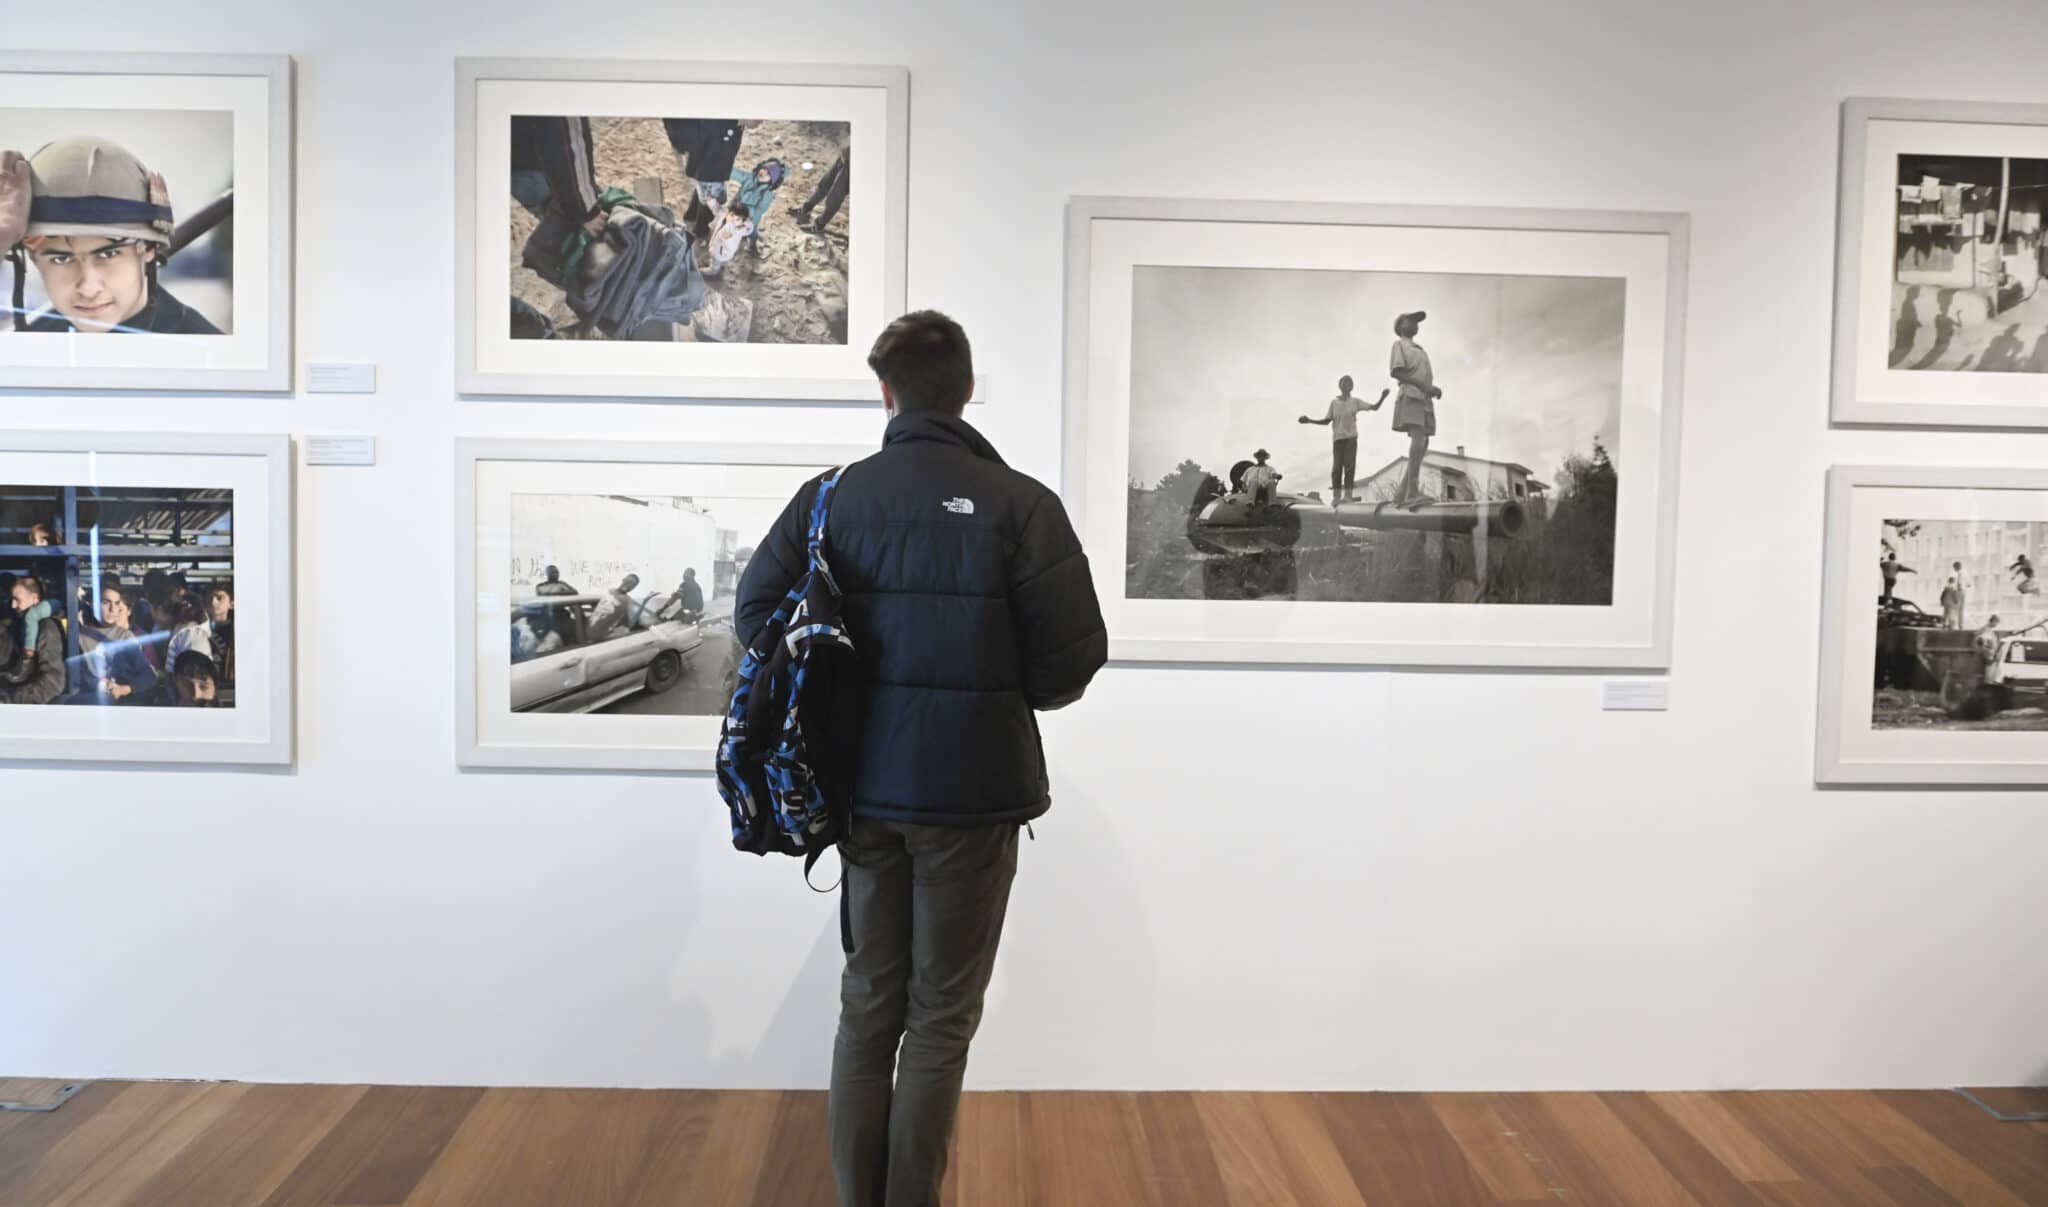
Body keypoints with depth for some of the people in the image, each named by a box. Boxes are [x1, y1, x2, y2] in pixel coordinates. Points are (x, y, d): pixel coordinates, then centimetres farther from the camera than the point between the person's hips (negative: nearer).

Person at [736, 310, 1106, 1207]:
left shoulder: (833, 495, 0)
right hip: (973, 794, -3)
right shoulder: (1019, 503, -8)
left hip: (866, 787, 3)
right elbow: (1075, 655, -11)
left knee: (867, 1005, 16)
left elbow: (756, 614, -2)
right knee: (941, 1016, 8)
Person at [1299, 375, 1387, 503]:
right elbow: (1326, 421, 11)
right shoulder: (1334, 402, 8)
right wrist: (1309, 420, 2)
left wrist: (1382, 398, -13)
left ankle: (1348, 495, -11)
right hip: (1337, 438, 1)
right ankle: (1336, 496, -6)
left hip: (1351, 437, -1)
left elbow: (1375, 407, 4)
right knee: (1337, 466, -6)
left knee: (1349, 465, -9)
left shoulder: (1355, 401, 6)